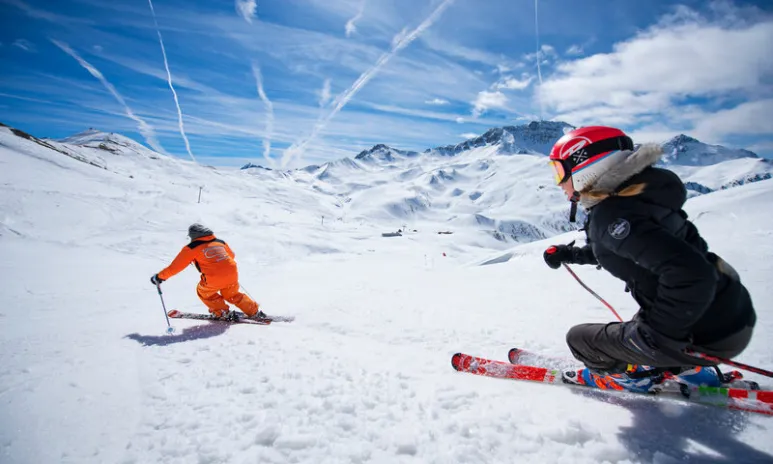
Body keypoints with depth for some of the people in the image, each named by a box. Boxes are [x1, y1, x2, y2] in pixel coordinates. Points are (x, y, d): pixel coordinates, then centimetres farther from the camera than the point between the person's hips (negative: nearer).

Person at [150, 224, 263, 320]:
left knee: (203, 292, 27)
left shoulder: (192, 248, 6)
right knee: (232, 295, 30)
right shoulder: (220, 242, 18)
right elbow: (232, 255, 34)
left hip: (214, 279, -5)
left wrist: (160, 277, 19)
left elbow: (176, 266, 7)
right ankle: (254, 312, 27)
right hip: (232, 274, 5)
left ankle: (222, 313, 27)